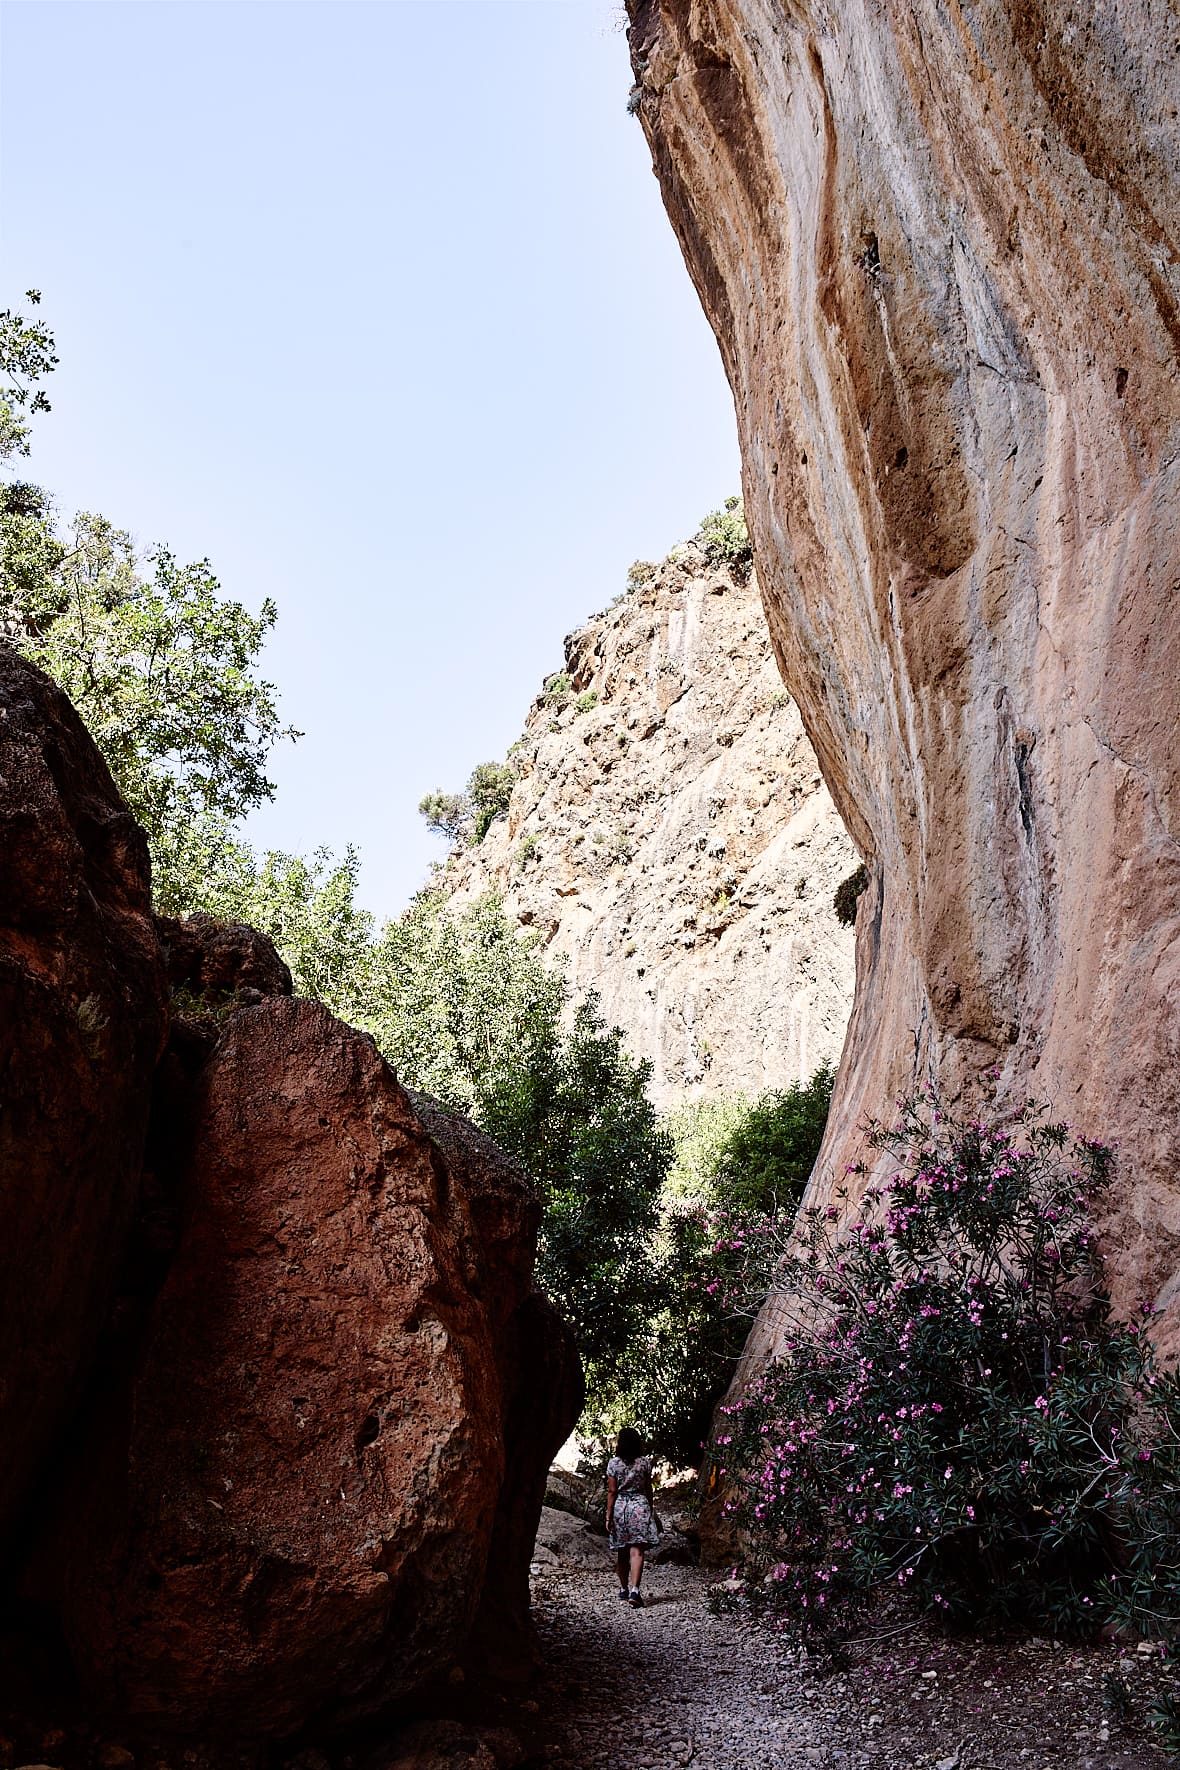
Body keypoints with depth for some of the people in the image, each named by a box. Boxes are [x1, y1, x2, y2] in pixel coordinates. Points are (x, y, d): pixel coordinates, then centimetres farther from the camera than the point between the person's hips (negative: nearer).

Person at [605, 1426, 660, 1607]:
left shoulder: (613, 1463, -3)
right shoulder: (645, 1463, 0)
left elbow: (612, 1491, -4)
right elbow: (648, 1490, 6)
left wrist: (608, 1516, -1)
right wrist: (651, 1510, 19)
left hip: (619, 1507, 1)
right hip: (640, 1506, -1)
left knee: (622, 1552, 14)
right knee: (637, 1551, -7)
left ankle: (624, 1591, 25)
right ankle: (635, 1591, -21)